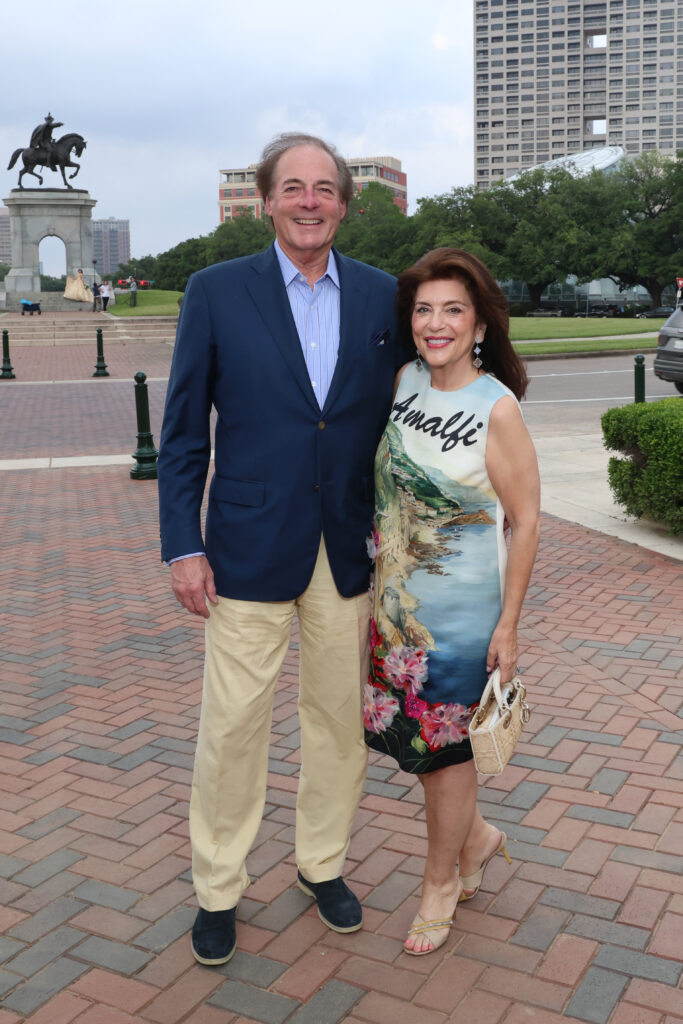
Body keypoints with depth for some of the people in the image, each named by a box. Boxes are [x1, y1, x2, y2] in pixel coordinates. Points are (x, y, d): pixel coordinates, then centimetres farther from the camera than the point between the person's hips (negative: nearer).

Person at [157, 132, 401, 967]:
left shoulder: (383, 296, 4)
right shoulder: (216, 292, -3)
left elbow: (394, 422, 9)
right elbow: (182, 433, -1)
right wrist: (183, 546, -7)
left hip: (349, 552, 3)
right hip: (250, 550, -2)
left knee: (339, 717, 14)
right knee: (231, 726, 5)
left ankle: (322, 863, 36)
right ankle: (218, 889, 26)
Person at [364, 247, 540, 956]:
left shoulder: (497, 408, -17)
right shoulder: (406, 379, 0)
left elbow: (524, 521, -13)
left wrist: (508, 625, -12)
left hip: (460, 610, -6)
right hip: (394, 598, 6)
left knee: (444, 743, 8)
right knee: (405, 729, 16)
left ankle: (441, 884, 32)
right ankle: (476, 837, 42)